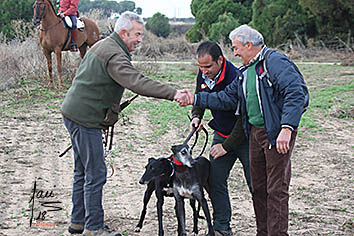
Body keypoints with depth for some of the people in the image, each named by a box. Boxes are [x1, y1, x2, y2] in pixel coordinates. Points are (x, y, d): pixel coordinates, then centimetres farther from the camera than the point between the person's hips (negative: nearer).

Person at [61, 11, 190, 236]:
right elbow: (138, 82, -34)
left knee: (83, 171, 17)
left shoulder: (103, 45, 15)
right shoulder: (115, 56, -20)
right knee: (96, 173, -5)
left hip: (75, 114, 11)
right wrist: (173, 93, -42)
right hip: (85, 119, -11)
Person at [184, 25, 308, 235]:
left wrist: (286, 129, -29)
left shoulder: (275, 62, -13)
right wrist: (195, 99, 14)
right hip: (255, 132, 9)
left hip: (277, 133, -9)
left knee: (276, 189, -6)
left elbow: (295, 94, -22)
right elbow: (227, 98, 20)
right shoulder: (245, 71, 16)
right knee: (258, 187, 13)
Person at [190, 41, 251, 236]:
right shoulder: (203, 75, -3)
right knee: (215, 181, 4)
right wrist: (196, 116, -3)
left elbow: (244, 117, -25)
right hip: (221, 135, 7)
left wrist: (227, 146, -19)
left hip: (243, 137, -7)